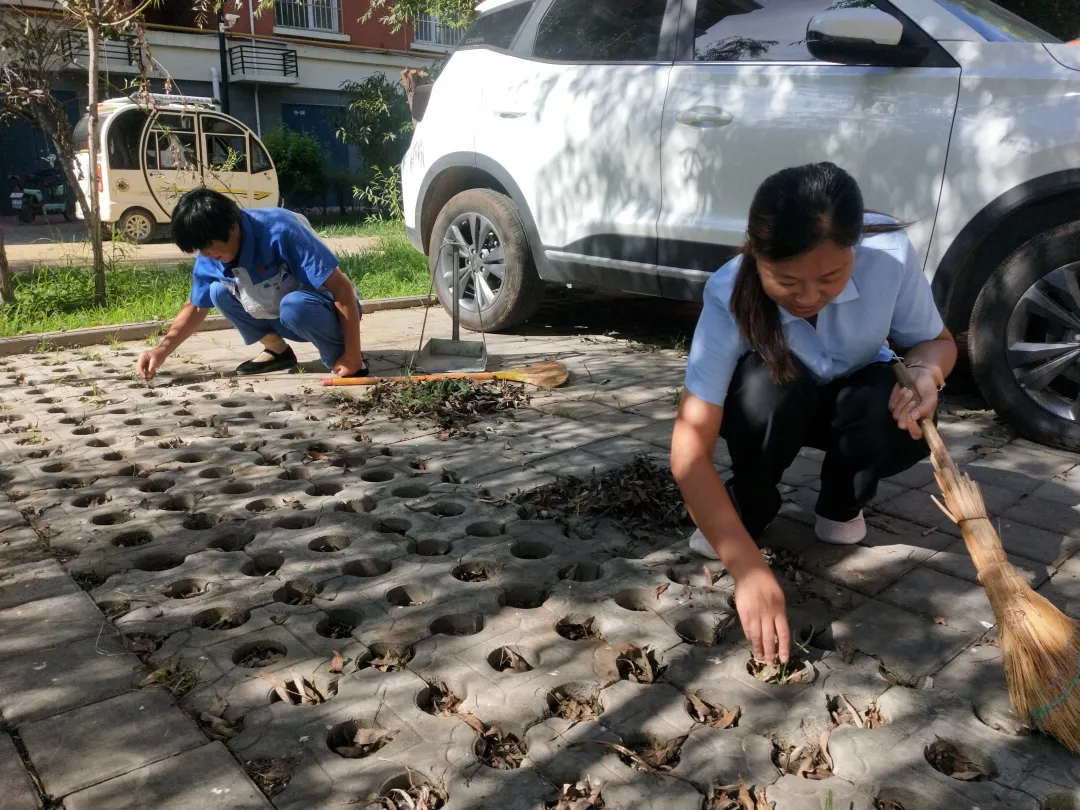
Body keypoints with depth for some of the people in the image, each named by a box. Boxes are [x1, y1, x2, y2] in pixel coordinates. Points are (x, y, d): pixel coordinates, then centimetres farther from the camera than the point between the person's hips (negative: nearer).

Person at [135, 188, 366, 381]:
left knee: (294, 305, -37)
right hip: (287, 318, 7)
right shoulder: (209, 258, -10)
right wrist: (162, 349, -7)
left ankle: (339, 357, -13)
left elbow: (342, 288, -30)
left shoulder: (280, 232, -31)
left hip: (328, 311, -7)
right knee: (219, 291, -8)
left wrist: (352, 354, -31)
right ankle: (278, 350, 6)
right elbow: (196, 307, 8)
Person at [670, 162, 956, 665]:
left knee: (907, 424, -32)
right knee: (770, 384, -37)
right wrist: (750, 570, -46)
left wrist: (924, 372, -35)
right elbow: (689, 452, -39)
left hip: (856, 398, 2)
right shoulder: (730, 296, -35)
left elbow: (936, 340, -9)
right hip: (768, 406, -1)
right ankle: (746, 509, -7)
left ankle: (841, 504, 2)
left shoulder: (890, 254, -31)